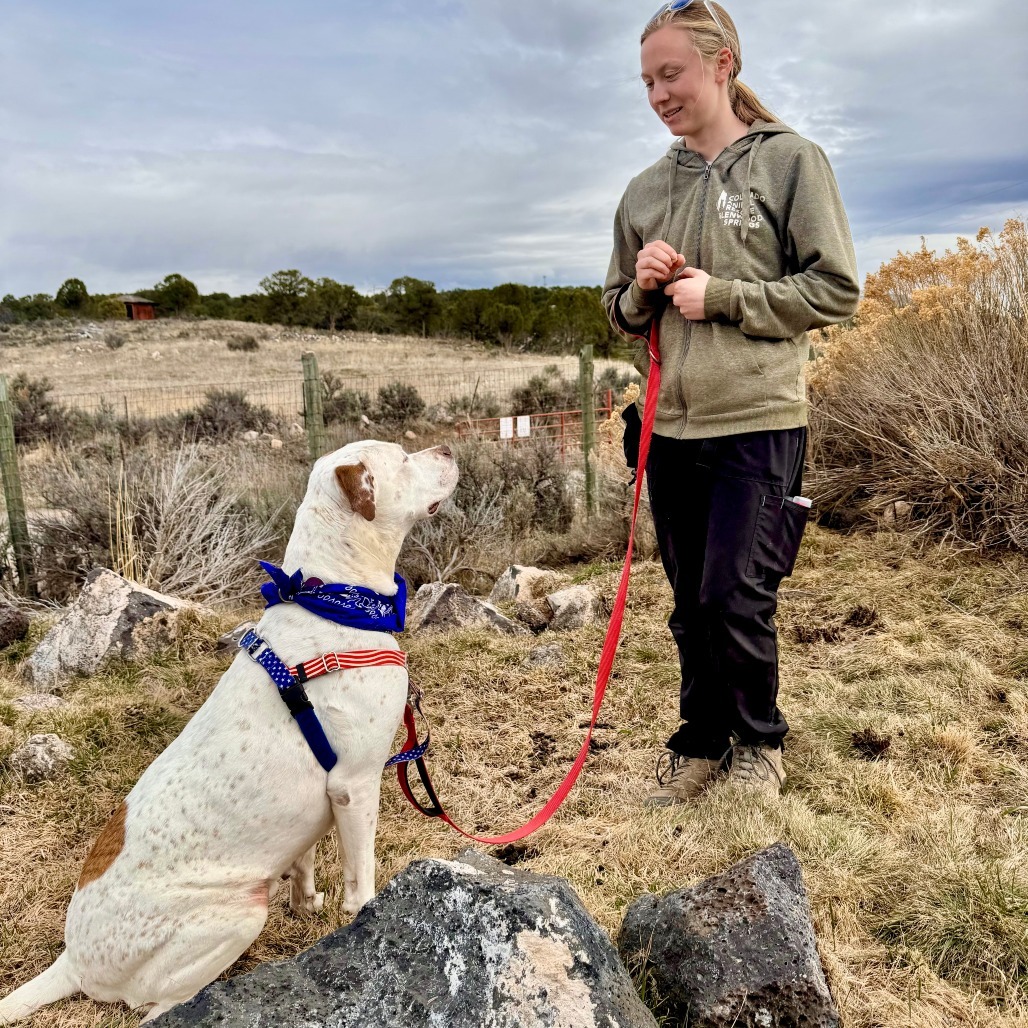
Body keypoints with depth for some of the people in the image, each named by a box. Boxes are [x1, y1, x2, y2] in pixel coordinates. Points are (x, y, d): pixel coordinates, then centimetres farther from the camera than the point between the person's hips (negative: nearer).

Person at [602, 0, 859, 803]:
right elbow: (621, 314, 18)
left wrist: (720, 296, -12)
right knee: (692, 603, 11)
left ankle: (759, 739, 20)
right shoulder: (646, 190, 12)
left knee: (735, 595, -6)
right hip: (671, 428, 5)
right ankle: (702, 741, 29)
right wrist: (643, 287, -4)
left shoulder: (790, 160, 0)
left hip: (758, 422, -4)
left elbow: (836, 288, -4)